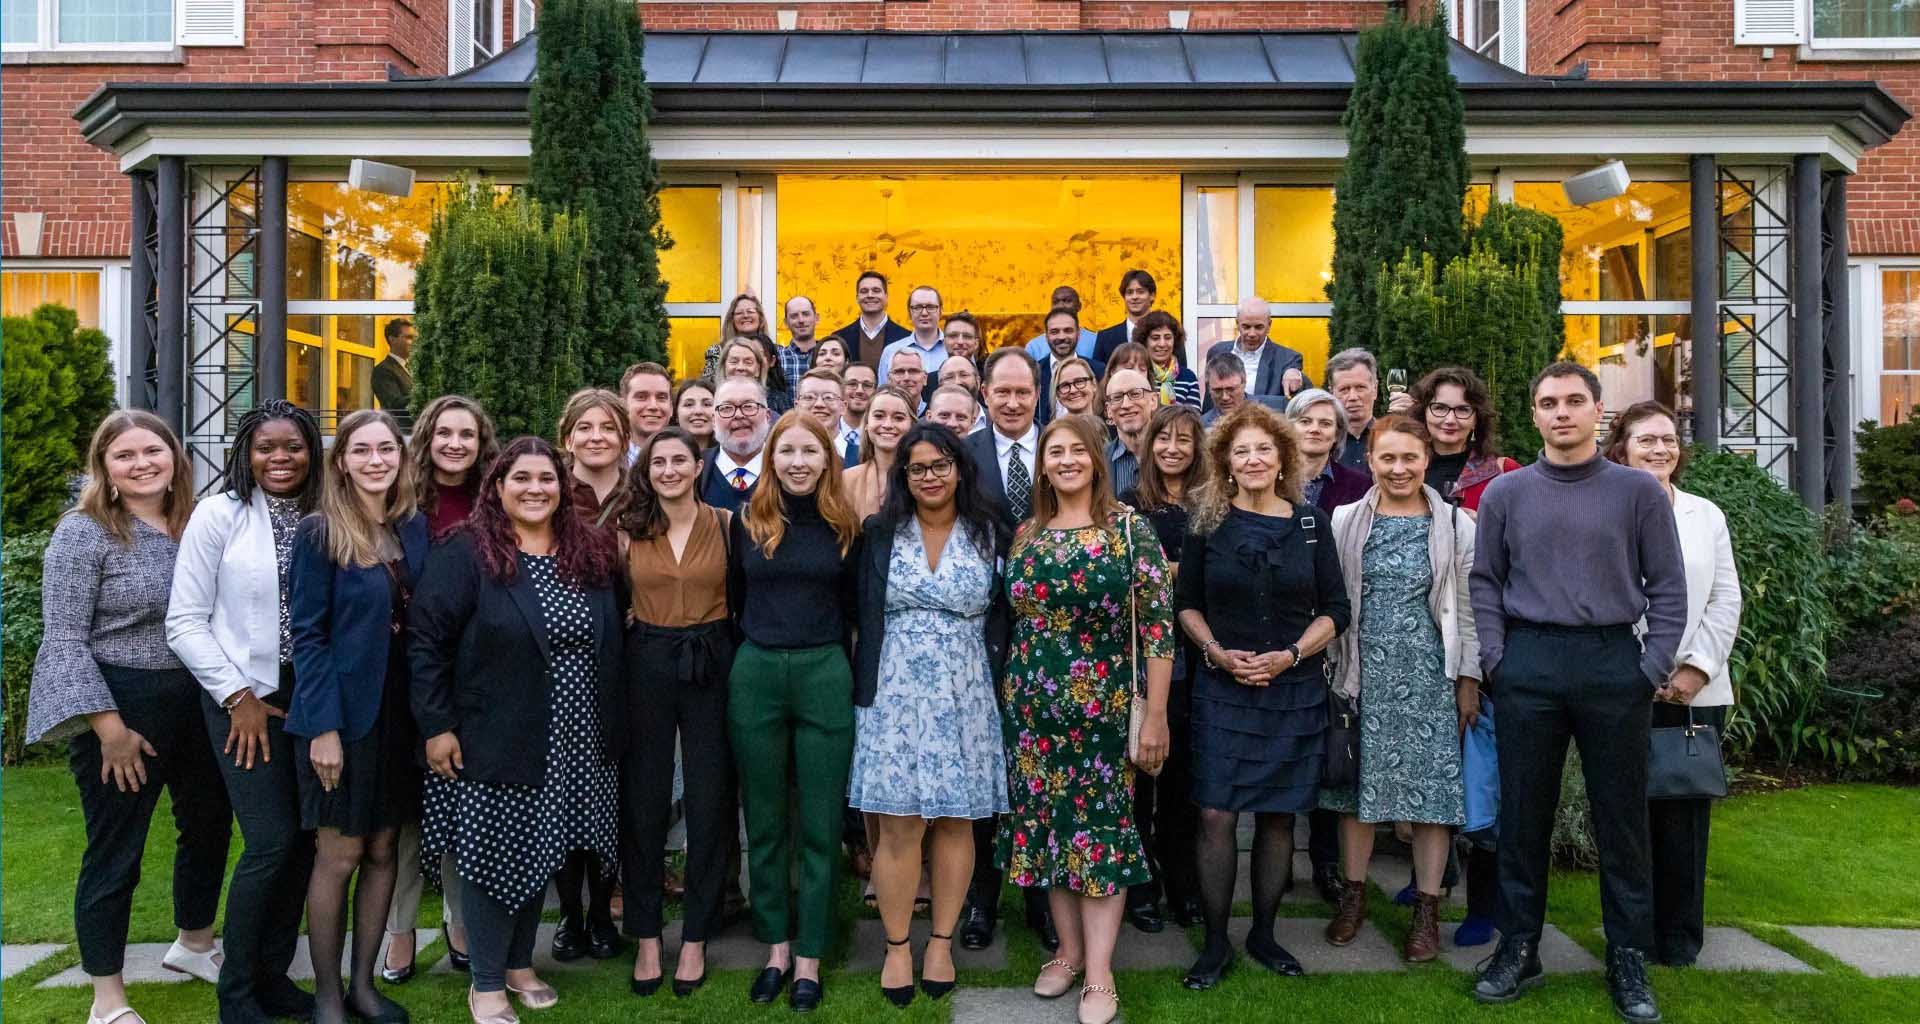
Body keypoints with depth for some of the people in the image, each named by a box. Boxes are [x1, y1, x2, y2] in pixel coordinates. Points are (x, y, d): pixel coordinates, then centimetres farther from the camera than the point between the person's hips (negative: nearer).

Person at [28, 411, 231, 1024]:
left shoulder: (195, 526, 6)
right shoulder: (84, 532, -11)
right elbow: (64, 639, -14)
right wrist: (110, 729, -18)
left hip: (198, 701, 6)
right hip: (120, 709, -6)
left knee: (210, 825, 18)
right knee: (115, 851, 3)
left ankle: (194, 945, 41)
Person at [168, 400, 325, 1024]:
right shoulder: (221, 514, -5)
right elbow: (185, 621, -6)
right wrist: (238, 697, -9)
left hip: (310, 697, 4)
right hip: (246, 699, -4)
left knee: (304, 839, 5)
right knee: (271, 842, -8)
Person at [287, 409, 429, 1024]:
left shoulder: (414, 528, 6)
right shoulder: (320, 534, -9)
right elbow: (307, 635, -11)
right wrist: (323, 727, -16)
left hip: (398, 712, 5)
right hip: (340, 713, -5)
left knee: (383, 851, 11)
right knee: (338, 857, 2)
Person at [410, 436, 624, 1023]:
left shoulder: (591, 553, 6)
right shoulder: (464, 555, -9)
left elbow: (609, 643, 12)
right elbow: (426, 642, -10)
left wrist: (612, 726, 10)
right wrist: (437, 725, -14)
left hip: (576, 746, 5)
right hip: (494, 741, -4)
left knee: (540, 854, 14)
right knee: (496, 858, 3)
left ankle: (519, 964, 32)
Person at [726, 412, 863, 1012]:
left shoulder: (845, 528, 3)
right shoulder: (747, 522, 4)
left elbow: (853, 609, 8)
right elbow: (735, 600, 11)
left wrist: (825, 657, 6)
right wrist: (760, 649, 9)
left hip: (825, 676, -1)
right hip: (754, 676, 1)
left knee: (819, 823, 4)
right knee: (764, 820, 10)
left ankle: (809, 957, 14)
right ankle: (775, 948, 23)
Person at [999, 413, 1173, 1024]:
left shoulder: (1130, 528, -6)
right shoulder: (1026, 534, 7)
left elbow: (1158, 625, -8)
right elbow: (1012, 620, 13)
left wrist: (1156, 716, -11)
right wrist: (1008, 697, 8)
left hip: (1105, 705, -4)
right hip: (1032, 705, 4)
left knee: (1102, 825, 0)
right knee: (1046, 824, 10)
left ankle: (1099, 971, 9)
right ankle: (1068, 950, 25)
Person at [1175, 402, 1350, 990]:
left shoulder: (1310, 523, 3)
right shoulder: (1208, 523, 1)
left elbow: (1335, 610, 3)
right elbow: (1187, 604, 6)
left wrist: (1290, 655, -10)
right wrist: (1218, 653, -10)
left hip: (1295, 691, 1)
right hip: (1222, 689, -1)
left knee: (1279, 815, 7)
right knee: (1216, 816, -5)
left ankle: (1263, 934, 23)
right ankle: (1215, 944, 9)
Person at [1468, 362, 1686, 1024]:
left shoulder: (1639, 491, 4)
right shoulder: (1506, 493, 7)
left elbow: (1667, 586, 4)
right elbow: (1486, 582, 10)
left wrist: (1654, 668, -4)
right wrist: (1496, 659, 0)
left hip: (1614, 663, -1)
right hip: (1529, 664, 1)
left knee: (1622, 815, 6)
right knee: (1523, 813, 7)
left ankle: (1629, 962, 18)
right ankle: (1518, 950, 19)